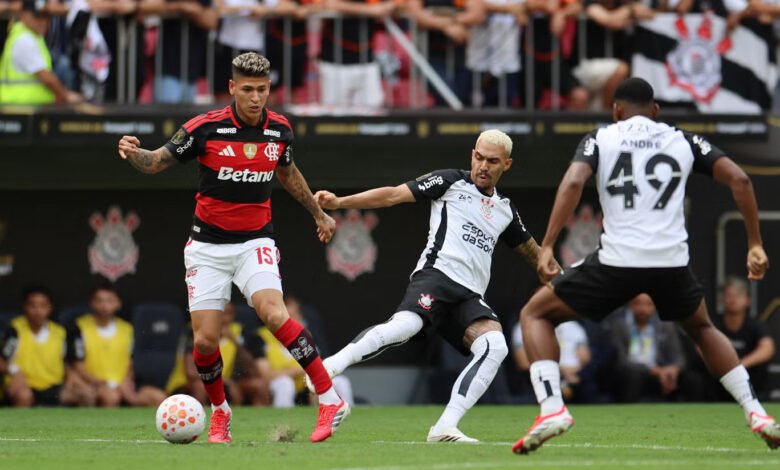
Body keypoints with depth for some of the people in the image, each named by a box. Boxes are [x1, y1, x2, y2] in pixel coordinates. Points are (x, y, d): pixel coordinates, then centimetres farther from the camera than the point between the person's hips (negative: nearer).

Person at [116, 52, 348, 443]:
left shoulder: (279, 129, -1)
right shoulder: (205, 128, -12)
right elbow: (157, 162, -3)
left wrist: (318, 213, 30)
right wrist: (133, 154, -25)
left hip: (255, 242, 1)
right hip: (208, 246, 0)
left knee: (274, 314, -25)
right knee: (205, 340, -5)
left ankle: (330, 400, -21)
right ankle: (220, 412, 23)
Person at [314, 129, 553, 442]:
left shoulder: (505, 210, 25)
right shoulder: (451, 182, 10)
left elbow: (530, 249, 42)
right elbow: (394, 195, 4)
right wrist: (340, 202, -5)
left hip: (470, 297, 5)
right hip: (438, 274, -5)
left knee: (495, 346, -24)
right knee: (405, 325, -36)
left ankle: (445, 428, -25)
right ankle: (328, 369, -27)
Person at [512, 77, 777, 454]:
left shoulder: (600, 139, 9)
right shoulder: (683, 141, 16)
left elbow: (573, 182, -9)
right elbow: (738, 180, 7)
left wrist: (547, 246, -11)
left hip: (617, 261, -3)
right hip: (672, 261, 3)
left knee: (535, 314, 16)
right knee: (702, 328, 34)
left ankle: (552, 408, -5)